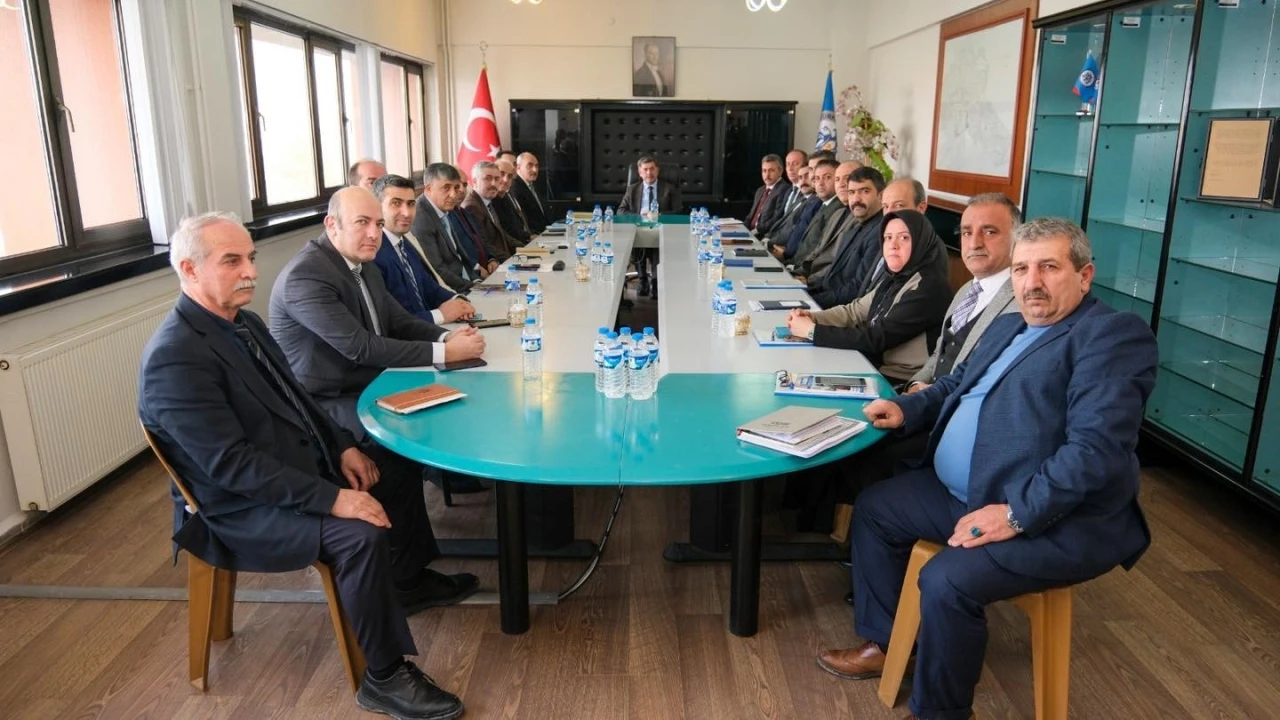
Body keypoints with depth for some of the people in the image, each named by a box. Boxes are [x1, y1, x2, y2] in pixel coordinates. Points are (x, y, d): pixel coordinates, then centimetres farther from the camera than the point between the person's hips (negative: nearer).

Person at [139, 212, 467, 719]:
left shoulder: (243, 322, 5)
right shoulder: (175, 357, -24)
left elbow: (295, 398, 15)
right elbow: (230, 465, -28)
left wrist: (342, 446, 1)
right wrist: (330, 499, -30)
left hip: (303, 469, 10)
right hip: (242, 509, -10)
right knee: (360, 533, -30)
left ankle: (410, 582, 36)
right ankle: (386, 678, -12)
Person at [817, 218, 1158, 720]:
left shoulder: (1114, 336, -14)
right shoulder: (1007, 327, 15)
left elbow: (1097, 448, -25)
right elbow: (955, 385, 27)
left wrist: (1016, 513, -28)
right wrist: (906, 409, 8)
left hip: (1057, 520, -9)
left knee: (947, 582, -27)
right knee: (873, 508, 11)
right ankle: (885, 642, 25)